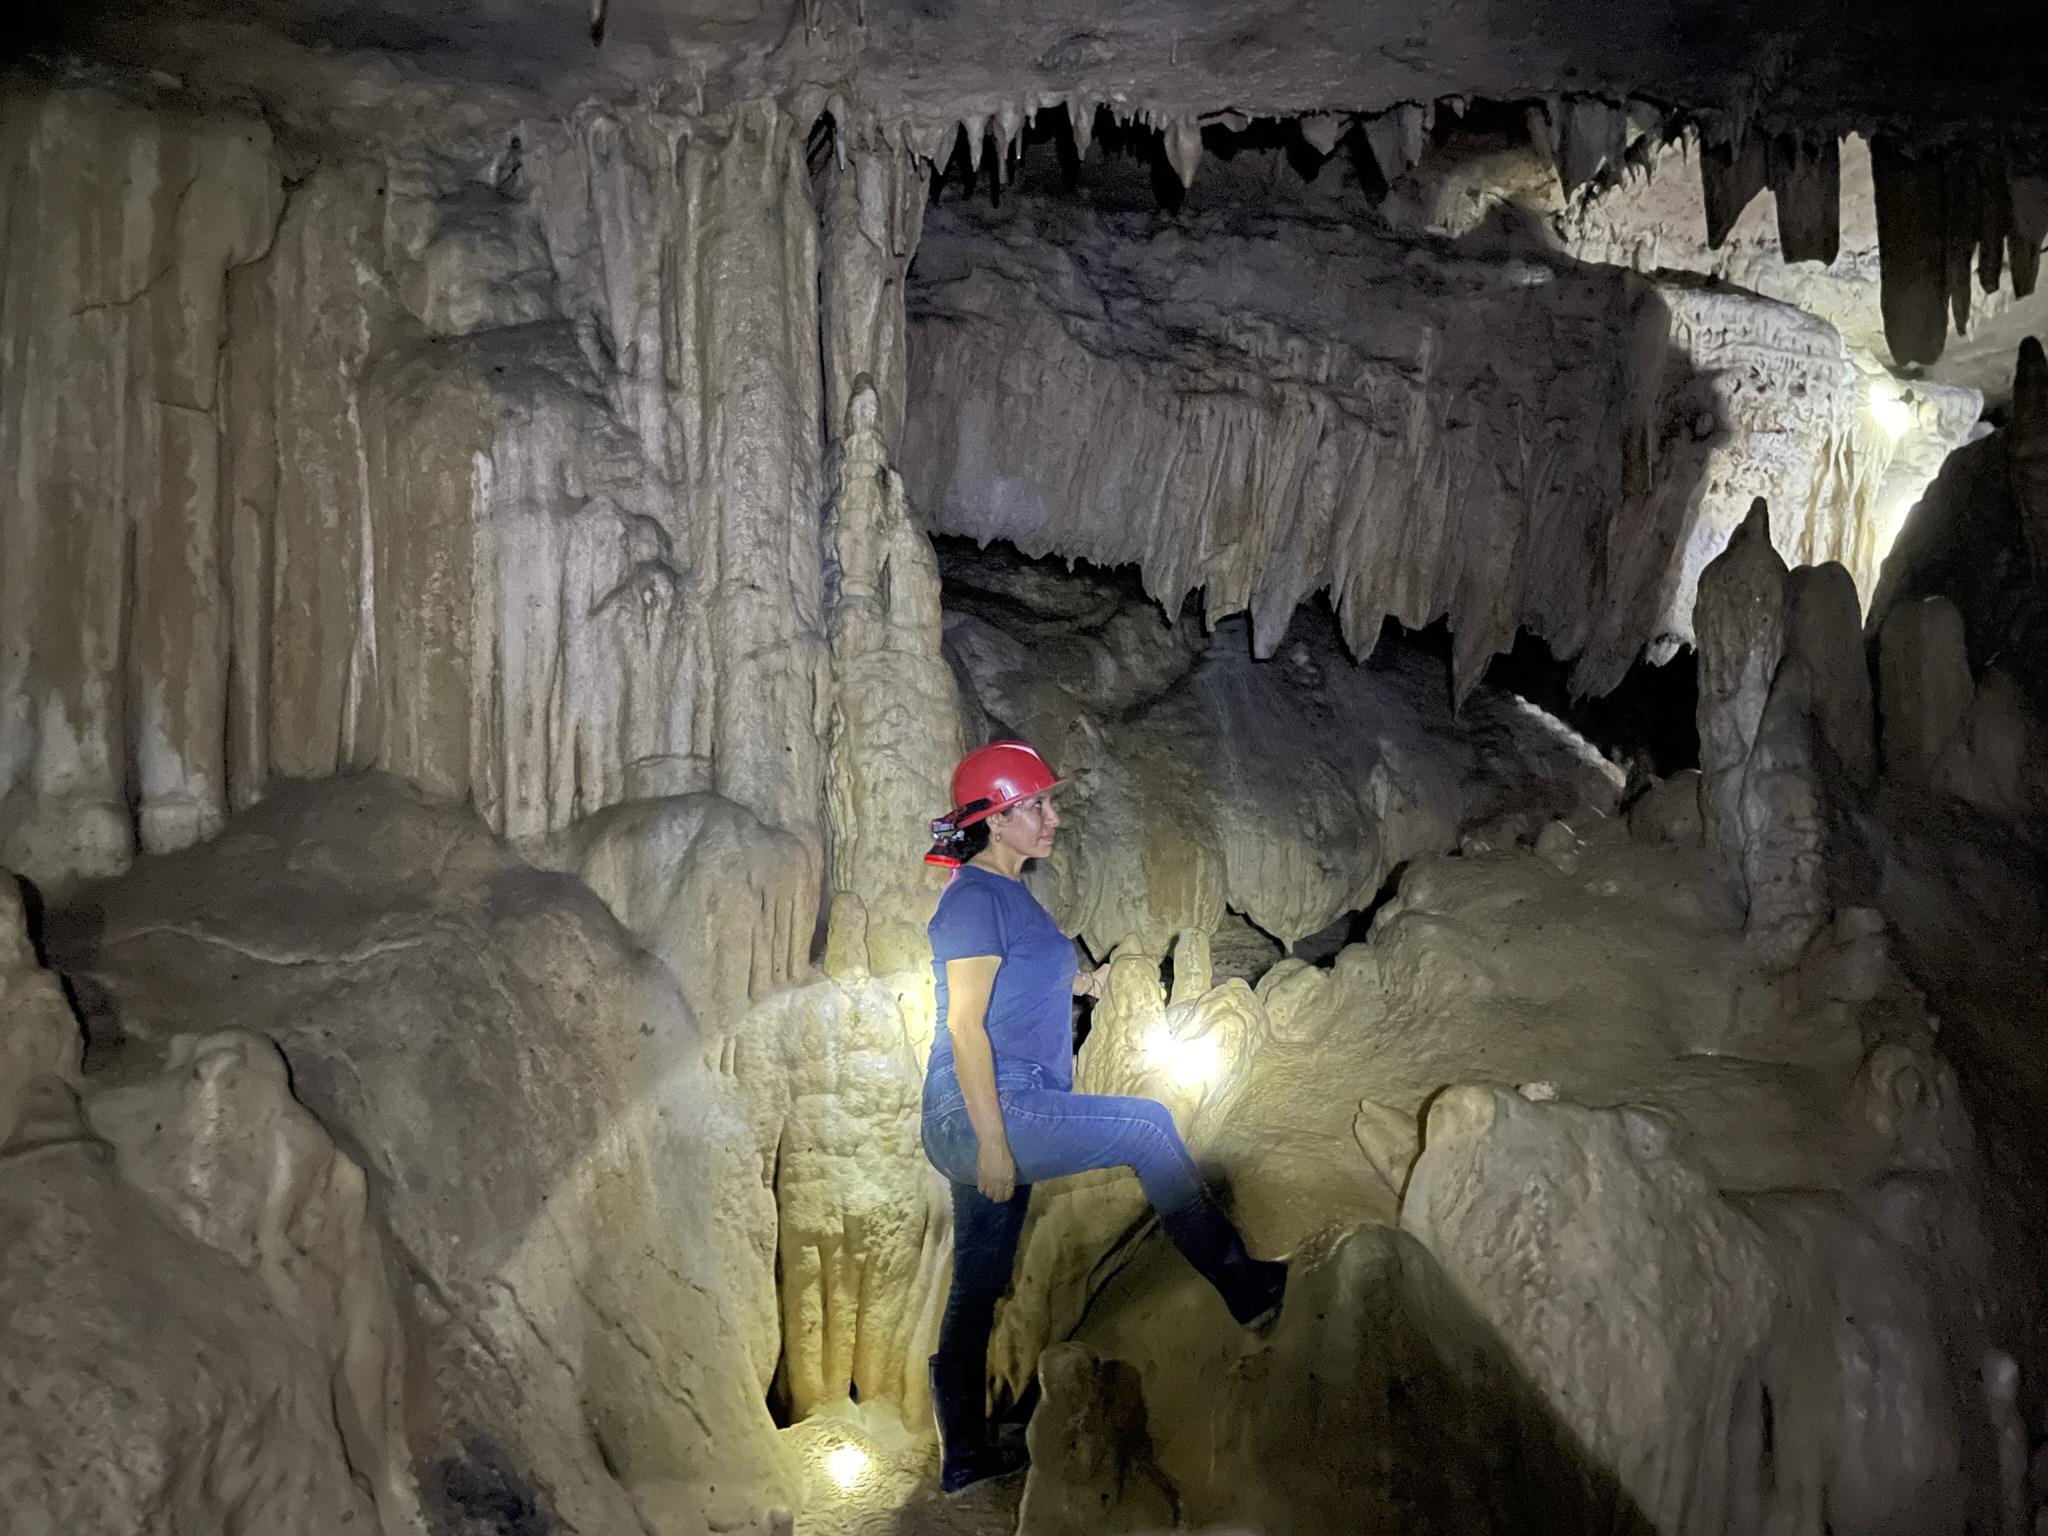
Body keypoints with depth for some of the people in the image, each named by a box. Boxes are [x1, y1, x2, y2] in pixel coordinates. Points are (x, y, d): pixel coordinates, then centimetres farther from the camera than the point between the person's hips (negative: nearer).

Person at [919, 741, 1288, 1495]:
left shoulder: (1006, 893, 16)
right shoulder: (974, 897, -13)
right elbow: (965, 1024, -18)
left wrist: (1075, 984, 11)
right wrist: (993, 1139, -20)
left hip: (995, 1121, 10)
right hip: (984, 1115, -10)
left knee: (978, 1286, 13)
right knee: (1146, 1127, -9)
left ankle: (964, 1457, 22)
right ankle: (1245, 1289, 0)